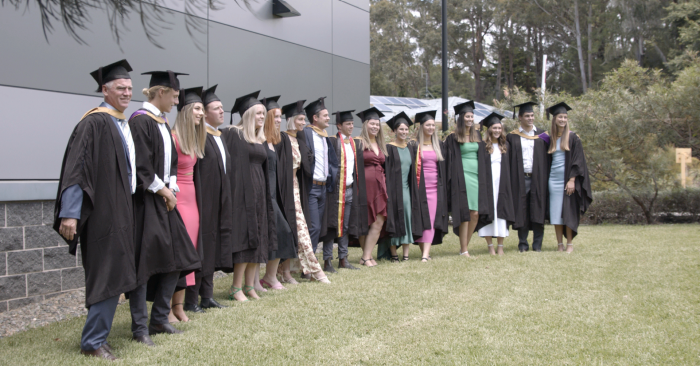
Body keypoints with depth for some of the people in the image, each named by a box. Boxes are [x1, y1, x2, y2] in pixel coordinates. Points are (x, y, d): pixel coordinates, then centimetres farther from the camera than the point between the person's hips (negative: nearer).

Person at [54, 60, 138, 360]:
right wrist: (69, 213, -23)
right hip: (103, 211, -9)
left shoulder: (125, 124, 14)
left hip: (123, 210, 9)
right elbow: (75, 168, -17)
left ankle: (96, 336, 21)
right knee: (108, 276, -7)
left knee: (115, 276, 11)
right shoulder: (95, 123, -12)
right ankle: (93, 341, 5)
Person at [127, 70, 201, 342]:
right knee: (144, 262, -6)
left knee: (175, 258, 8)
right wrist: (164, 191, -10)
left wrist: (171, 190, 4)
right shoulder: (140, 121, -12)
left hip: (164, 198, 9)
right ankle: (140, 327, 2)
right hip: (145, 200, -9)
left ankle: (159, 318, 20)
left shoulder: (163, 123, 16)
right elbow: (141, 166, -17)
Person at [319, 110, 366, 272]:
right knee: (332, 225, -4)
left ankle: (343, 259, 18)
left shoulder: (356, 144, 15)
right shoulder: (332, 142, -6)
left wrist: (358, 190, 12)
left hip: (350, 190, 6)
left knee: (346, 226, 10)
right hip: (335, 190, -6)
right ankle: (327, 261, 1)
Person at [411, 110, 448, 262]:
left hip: (435, 187, 2)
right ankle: (424, 251, 11)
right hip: (420, 187, -2)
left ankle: (426, 254, -10)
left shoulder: (439, 145, 12)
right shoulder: (414, 146, 1)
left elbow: (443, 168, 16)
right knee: (421, 219, 0)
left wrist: (443, 187, 10)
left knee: (431, 220, -6)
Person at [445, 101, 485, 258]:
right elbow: (448, 159, -5)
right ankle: (464, 250, 0)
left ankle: (464, 246, 15)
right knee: (465, 213, -6)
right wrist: (452, 179, -10)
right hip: (462, 177, -5)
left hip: (476, 176, 5)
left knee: (475, 214, 2)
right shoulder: (454, 138, -3)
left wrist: (483, 176, 16)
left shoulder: (477, 135, 13)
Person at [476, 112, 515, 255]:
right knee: (488, 214, -1)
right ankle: (490, 246, 7)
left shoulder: (505, 146, 12)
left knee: (501, 214, 3)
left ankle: (500, 246, 9)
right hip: (487, 184, -3)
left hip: (502, 184, 3)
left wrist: (507, 183, 4)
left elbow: (509, 167, 14)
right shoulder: (483, 146, -1)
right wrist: (481, 184, -13)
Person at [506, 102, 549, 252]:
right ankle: (522, 243, 9)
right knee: (521, 211, 1)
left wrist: (545, 178, -1)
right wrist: (509, 180, -6)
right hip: (520, 179, -1)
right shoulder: (512, 137, 7)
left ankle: (537, 244, 7)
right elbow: (508, 160, 4)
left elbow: (546, 159, 9)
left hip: (537, 178, 1)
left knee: (537, 210, 0)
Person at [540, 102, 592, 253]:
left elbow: (577, 160, -6)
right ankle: (560, 244, 8)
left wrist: (572, 180, -13)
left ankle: (570, 244, 6)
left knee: (568, 212, -1)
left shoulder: (573, 138, -2)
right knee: (555, 213, 3)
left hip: (567, 179, -3)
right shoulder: (548, 138, 8)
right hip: (553, 179, 3)